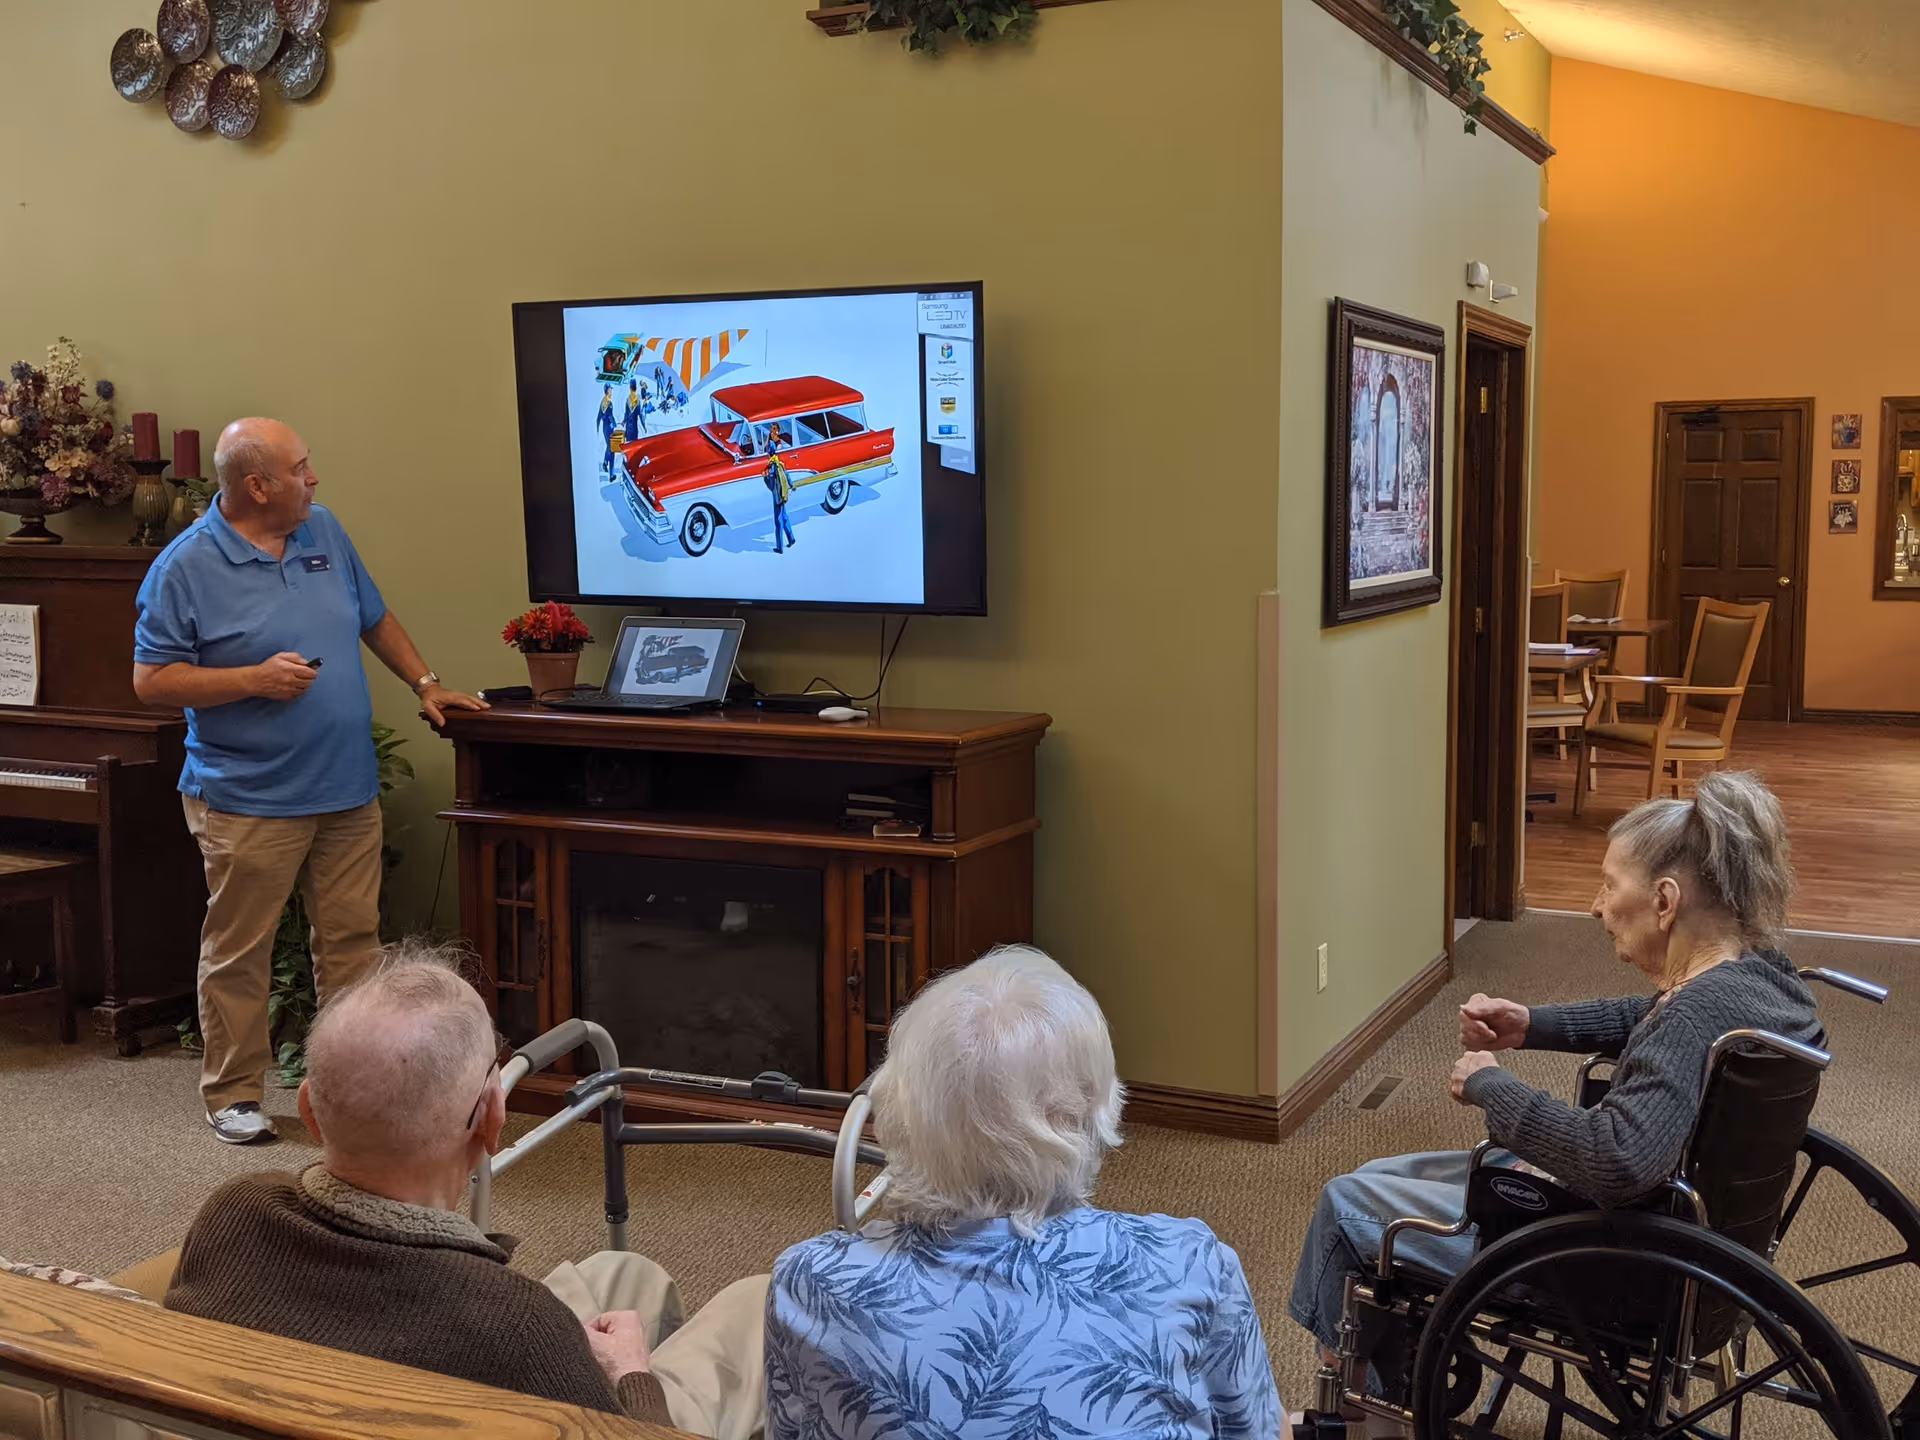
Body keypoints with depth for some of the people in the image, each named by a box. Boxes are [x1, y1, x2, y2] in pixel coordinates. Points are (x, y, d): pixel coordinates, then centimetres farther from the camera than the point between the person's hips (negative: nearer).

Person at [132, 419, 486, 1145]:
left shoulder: (324, 532, 8)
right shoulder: (185, 566, -10)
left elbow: (376, 619, 20)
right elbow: (150, 680, -10)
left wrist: (426, 684, 13)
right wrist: (253, 680, -19)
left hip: (348, 788, 6)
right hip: (250, 802, -5)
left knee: (353, 938, 11)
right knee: (238, 952, 5)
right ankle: (232, 1093, 18)